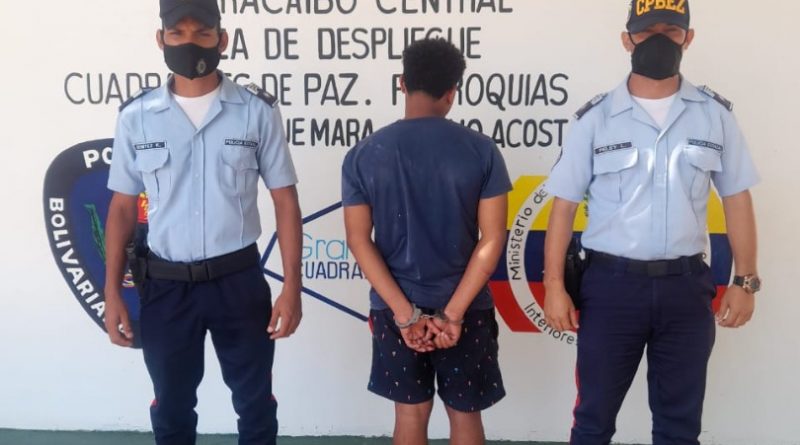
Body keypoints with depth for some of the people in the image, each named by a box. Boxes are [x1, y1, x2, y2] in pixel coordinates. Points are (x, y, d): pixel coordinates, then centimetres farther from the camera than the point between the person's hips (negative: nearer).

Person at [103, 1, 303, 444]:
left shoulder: (258, 111, -5)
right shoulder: (136, 116, -1)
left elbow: (285, 200, -3)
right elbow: (122, 207, 6)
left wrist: (292, 286, -7)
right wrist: (112, 293, 2)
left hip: (238, 280, -1)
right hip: (165, 286, 2)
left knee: (255, 404, 14)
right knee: (171, 409, 18)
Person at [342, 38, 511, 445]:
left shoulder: (363, 155, -5)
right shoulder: (481, 150, -7)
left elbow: (359, 240, -8)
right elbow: (492, 239, -10)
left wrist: (405, 312, -9)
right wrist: (453, 312, -10)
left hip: (394, 307, 1)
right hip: (465, 306, 0)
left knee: (411, 411, 16)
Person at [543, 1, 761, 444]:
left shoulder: (716, 114, 4)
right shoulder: (595, 118, -2)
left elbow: (737, 199, 7)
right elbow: (564, 205, -1)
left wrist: (745, 280, 2)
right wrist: (554, 284, -6)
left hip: (686, 285, 2)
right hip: (611, 283, -1)